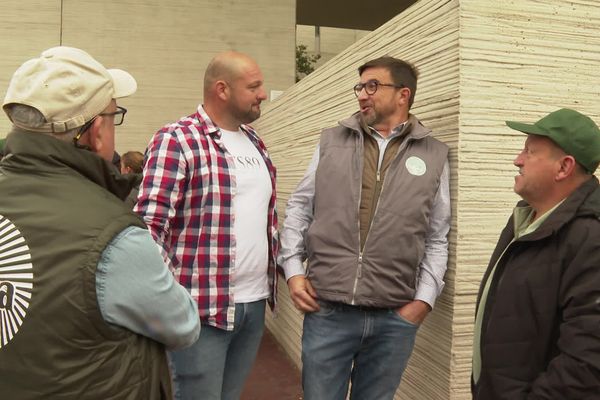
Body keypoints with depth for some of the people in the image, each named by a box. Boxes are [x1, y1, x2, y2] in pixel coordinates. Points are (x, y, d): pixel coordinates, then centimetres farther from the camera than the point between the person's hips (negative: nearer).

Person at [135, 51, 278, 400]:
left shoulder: (255, 142, 13)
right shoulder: (177, 140, -10)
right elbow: (150, 223, -16)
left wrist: (272, 274, 17)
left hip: (255, 302, 7)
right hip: (203, 305, -7)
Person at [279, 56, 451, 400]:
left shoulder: (435, 156, 4)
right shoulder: (331, 142, 6)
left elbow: (438, 239, 5)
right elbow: (299, 208, 8)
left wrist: (424, 299, -2)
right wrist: (293, 269, 0)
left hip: (395, 318, 0)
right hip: (326, 311, 0)